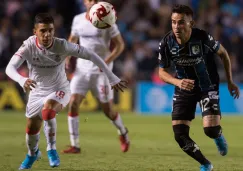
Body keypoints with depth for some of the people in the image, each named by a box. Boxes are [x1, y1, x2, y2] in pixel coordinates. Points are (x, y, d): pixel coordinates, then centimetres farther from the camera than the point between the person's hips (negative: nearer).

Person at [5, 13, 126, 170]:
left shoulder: (62, 45, -25)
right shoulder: (29, 46, -24)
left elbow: (91, 55, -17)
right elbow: (10, 68, -35)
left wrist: (112, 78, -15)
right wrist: (22, 80, -57)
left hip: (59, 91, -2)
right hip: (37, 91, 2)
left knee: (48, 107, -35)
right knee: (32, 129, 13)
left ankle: (52, 149, -14)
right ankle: (33, 154, 49)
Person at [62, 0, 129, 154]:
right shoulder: (78, 20, 4)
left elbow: (120, 45, -5)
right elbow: (72, 39, 21)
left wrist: (107, 61, -19)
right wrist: (68, 58, 6)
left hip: (101, 70, -3)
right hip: (82, 69, 3)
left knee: (108, 110, 3)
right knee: (73, 103, -12)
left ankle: (123, 132, 34)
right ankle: (75, 145, -7)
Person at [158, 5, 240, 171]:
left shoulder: (203, 38, -26)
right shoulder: (167, 43, -19)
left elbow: (223, 53, -5)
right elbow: (162, 71, -4)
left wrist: (230, 81, 0)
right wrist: (178, 82, -25)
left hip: (207, 88, -2)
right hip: (184, 90, 2)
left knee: (211, 130, -19)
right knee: (180, 136, -6)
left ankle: (218, 135, 23)